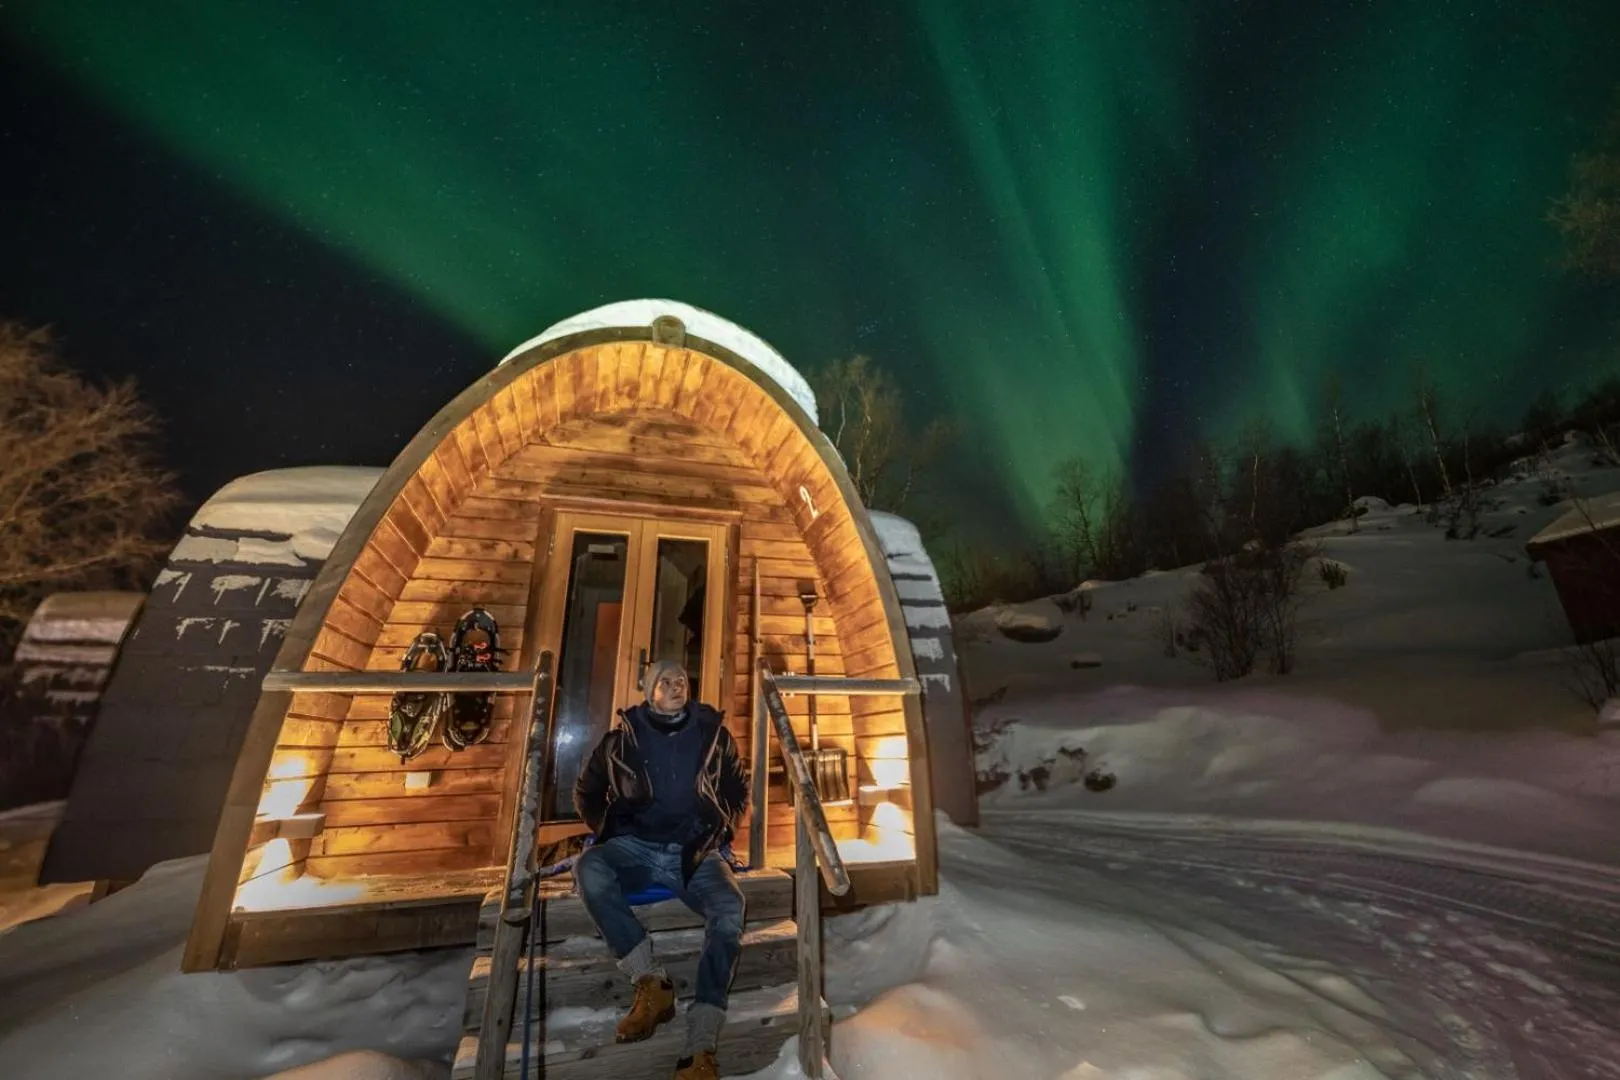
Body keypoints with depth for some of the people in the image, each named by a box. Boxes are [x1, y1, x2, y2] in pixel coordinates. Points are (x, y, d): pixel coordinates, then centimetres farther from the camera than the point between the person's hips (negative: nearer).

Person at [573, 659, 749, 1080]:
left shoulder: (714, 735, 4)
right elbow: (586, 793, 17)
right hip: (636, 849, 0)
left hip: (695, 852, 0)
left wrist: (720, 833, 6)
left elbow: (739, 792, 17)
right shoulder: (622, 738, 2)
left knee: (728, 909, -28)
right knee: (588, 867, -31)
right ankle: (651, 982, -24)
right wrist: (611, 834, 8)